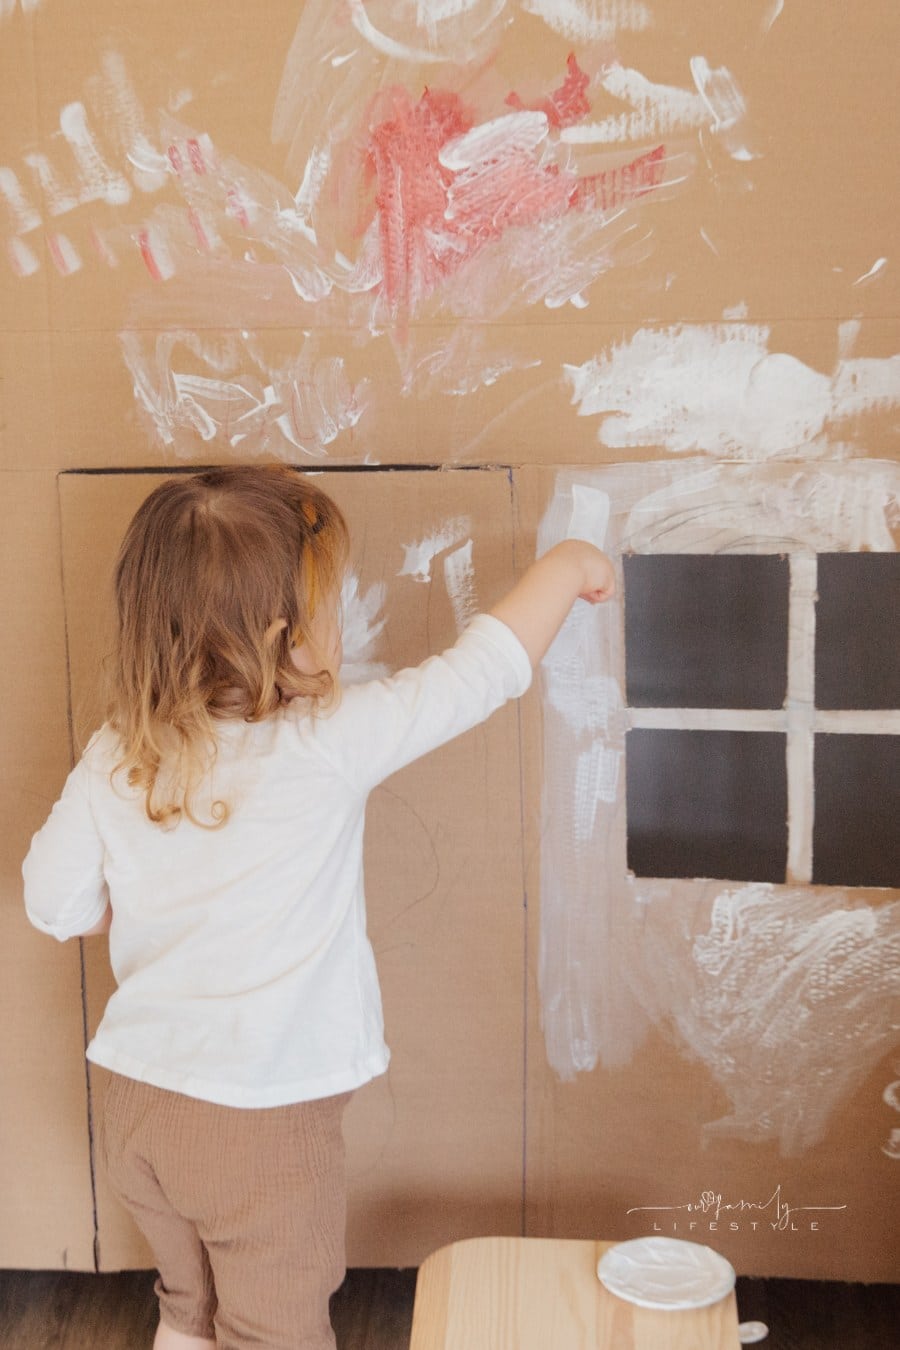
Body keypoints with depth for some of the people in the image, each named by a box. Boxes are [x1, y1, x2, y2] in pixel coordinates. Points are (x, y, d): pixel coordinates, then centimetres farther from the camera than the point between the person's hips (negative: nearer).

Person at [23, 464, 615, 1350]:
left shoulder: (114, 759, -6)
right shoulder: (330, 743, -20)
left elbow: (58, 903, 3)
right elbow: (482, 671, -12)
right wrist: (564, 565, 2)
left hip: (137, 1102, 5)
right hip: (261, 1123, -5)